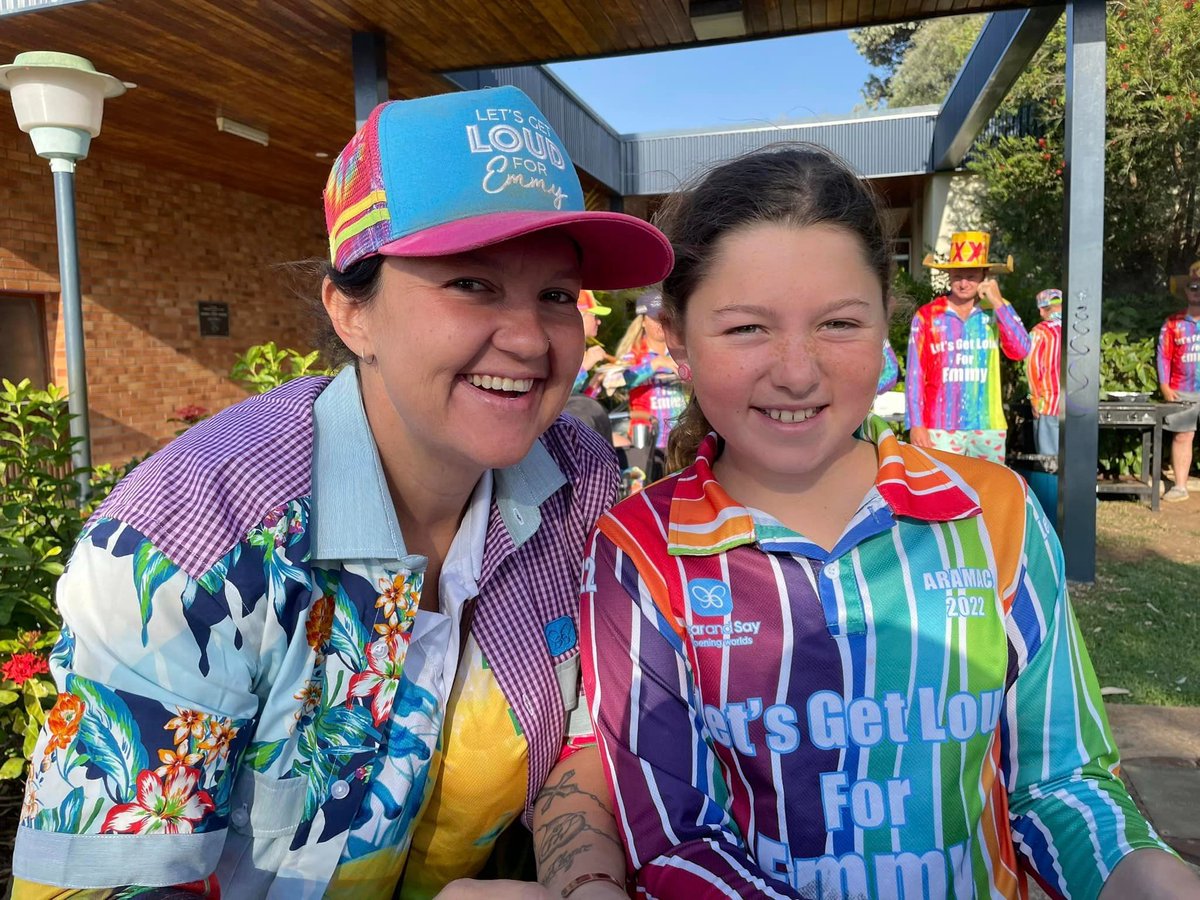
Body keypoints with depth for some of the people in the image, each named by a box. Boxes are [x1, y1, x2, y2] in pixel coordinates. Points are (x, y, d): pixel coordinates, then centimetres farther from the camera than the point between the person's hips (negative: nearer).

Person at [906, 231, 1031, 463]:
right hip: (940, 428, -2)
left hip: (988, 426, 3)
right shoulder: (927, 316, -1)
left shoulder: (998, 311, 6)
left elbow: (1021, 351, -7)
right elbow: (914, 374, -1)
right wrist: (915, 424, -7)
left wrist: (998, 303, -10)